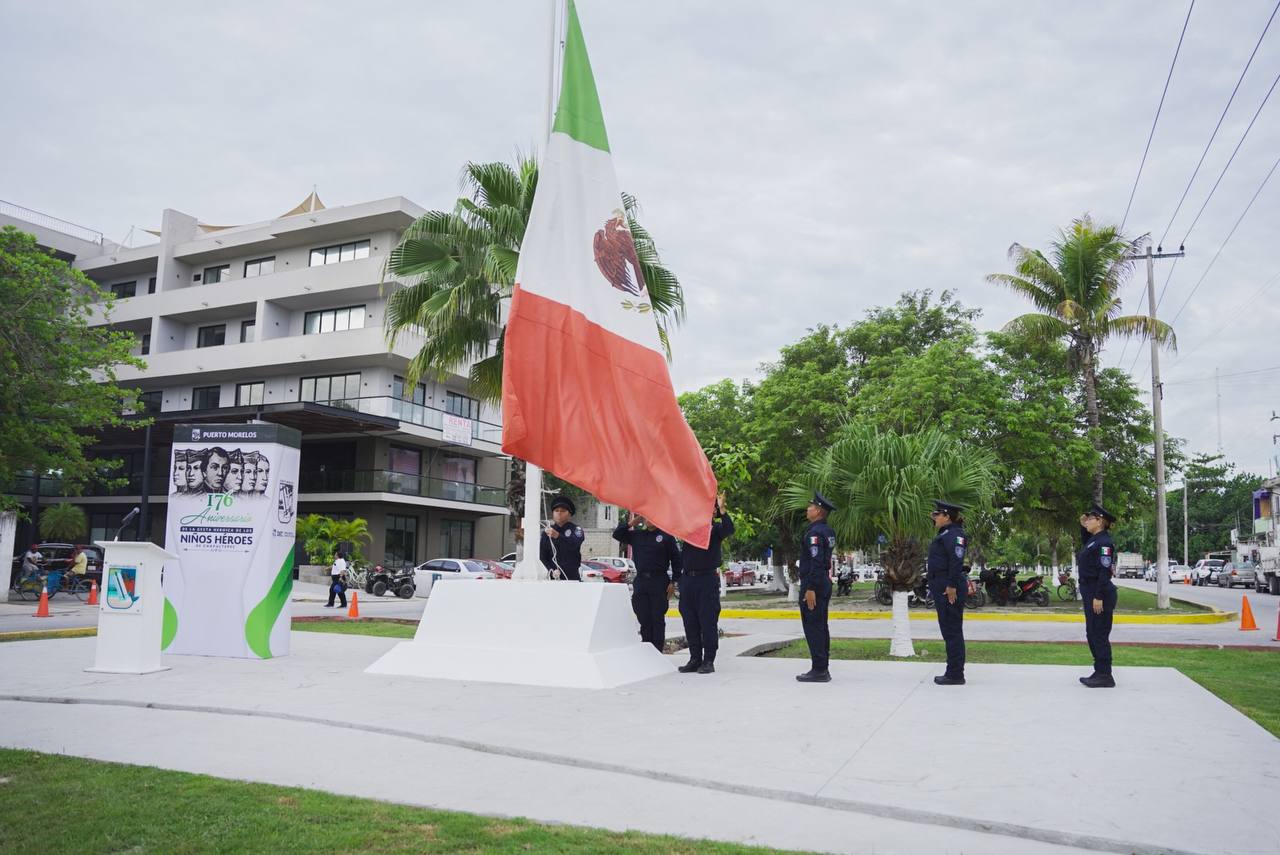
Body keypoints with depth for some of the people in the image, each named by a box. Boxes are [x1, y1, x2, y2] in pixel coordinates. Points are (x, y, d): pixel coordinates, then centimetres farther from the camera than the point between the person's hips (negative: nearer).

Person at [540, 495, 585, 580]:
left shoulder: (576, 530, 2)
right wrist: (552, 570, -10)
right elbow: (542, 556, 9)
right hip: (552, 578, 2)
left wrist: (558, 536, -36)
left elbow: (575, 544, -20)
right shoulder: (546, 532, 11)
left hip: (572, 576, -2)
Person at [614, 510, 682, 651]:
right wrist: (632, 522, 1)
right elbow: (617, 534, 10)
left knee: (658, 619, -2)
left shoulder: (666, 536, 1)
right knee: (644, 620, 6)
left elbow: (676, 559, 1)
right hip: (640, 580, 4)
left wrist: (673, 581, -4)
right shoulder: (636, 535, 12)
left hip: (659, 581, -4)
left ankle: (657, 653, 2)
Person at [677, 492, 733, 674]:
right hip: (687, 578, 5)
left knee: (708, 621, -4)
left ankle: (708, 661, 3)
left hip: (708, 579, -5)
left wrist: (722, 509, -26)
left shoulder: (716, 527, 2)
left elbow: (729, 529, -17)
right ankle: (695, 659, 16)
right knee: (690, 622, 8)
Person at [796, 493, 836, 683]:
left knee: (813, 628, -6)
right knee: (820, 627, 14)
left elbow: (816, 562, -23)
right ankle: (823, 668, 19)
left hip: (813, 585, -10)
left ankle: (819, 670, -4)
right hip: (825, 583, 10)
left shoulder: (814, 532, -17)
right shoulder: (829, 531, 13)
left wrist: (811, 589, -24)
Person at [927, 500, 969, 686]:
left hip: (949, 588, -11)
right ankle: (953, 672, 22)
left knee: (952, 630, -5)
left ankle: (956, 674, 1)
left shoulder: (954, 534, -14)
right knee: (948, 630, 14)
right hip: (941, 586, 11)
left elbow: (957, 561, -23)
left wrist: (952, 586, -26)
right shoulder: (945, 534, 18)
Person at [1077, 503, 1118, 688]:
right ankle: (1100, 672, 23)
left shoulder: (1104, 541, -16)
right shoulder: (1093, 539, 12)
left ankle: (1105, 676, 2)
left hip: (1099, 594, -10)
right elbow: (1085, 546, 38)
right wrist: (1083, 527, 23)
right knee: (1092, 634, 15)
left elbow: (1105, 571, -21)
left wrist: (1099, 597, -23)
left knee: (1100, 635, -4)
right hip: (1090, 593, 10)